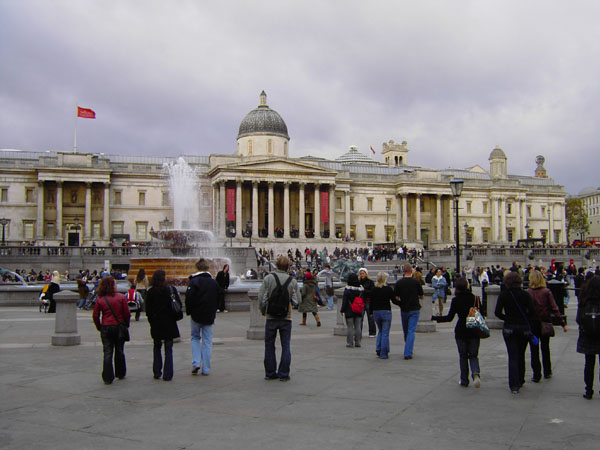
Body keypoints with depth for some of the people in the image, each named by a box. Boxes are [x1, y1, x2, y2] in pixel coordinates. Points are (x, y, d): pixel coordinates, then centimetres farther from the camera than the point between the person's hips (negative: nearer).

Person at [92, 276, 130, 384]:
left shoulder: (100, 300, -3)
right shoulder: (121, 297, -7)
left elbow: (95, 316, -2)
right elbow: (127, 313, -6)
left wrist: (99, 327, 11)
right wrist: (126, 324, 9)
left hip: (106, 328, 0)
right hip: (119, 327, 0)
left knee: (107, 352, 3)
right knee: (119, 351, 15)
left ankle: (107, 378, -2)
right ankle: (120, 374, 27)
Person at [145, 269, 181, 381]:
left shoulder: (150, 292, -4)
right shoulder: (171, 290, -8)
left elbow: (148, 309, -2)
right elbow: (179, 304, -6)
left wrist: (151, 321, 9)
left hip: (156, 323, 1)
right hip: (169, 323, -1)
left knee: (157, 348, 17)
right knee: (168, 349, 5)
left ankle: (157, 373, 15)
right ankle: (167, 375, 3)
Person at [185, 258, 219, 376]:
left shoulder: (193, 281, -9)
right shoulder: (214, 282, 4)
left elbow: (188, 298, -13)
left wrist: (188, 312, 2)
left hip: (196, 315, -2)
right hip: (210, 316, 2)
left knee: (195, 338, 16)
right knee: (207, 342, 6)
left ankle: (196, 362, 0)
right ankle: (206, 369, 6)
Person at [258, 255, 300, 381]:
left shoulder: (268, 278, -6)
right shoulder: (292, 281, -2)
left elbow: (261, 297, -7)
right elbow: (296, 300, -2)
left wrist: (263, 311, 8)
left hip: (271, 317, 0)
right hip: (286, 317, 0)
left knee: (269, 346, 11)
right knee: (285, 346, 7)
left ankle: (270, 373, 15)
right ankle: (283, 374, 6)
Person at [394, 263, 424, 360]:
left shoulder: (399, 283, -6)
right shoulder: (416, 282, -7)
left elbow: (396, 298, -5)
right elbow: (421, 296, 2)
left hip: (404, 309, 2)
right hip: (414, 309, -2)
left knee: (406, 331, 17)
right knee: (411, 331, -3)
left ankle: (408, 351, 31)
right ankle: (408, 353, -12)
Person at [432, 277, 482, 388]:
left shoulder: (456, 300, -9)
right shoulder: (474, 298, -6)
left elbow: (449, 317, -11)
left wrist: (434, 318, -1)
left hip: (461, 331, -1)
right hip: (474, 331, 1)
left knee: (463, 356, 12)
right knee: (473, 355, 12)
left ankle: (464, 380, 14)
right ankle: (475, 373, -14)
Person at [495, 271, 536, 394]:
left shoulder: (503, 295, -7)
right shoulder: (525, 294, -4)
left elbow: (497, 312, -11)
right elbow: (532, 312, -10)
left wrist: (507, 318, 5)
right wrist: (527, 322, 6)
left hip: (509, 328, -2)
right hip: (524, 328, 2)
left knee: (513, 356, 1)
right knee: (521, 355, 17)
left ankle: (514, 385, -7)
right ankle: (520, 381, 29)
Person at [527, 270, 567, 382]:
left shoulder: (527, 293, -11)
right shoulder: (546, 292, -7)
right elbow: (554, 308, -9)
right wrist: (563, 323, -6)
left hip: (532, 324, -2)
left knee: (534, 350, 6)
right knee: (545, 348, 19)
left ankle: (536, 375, 5)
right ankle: (547, 372, 29)